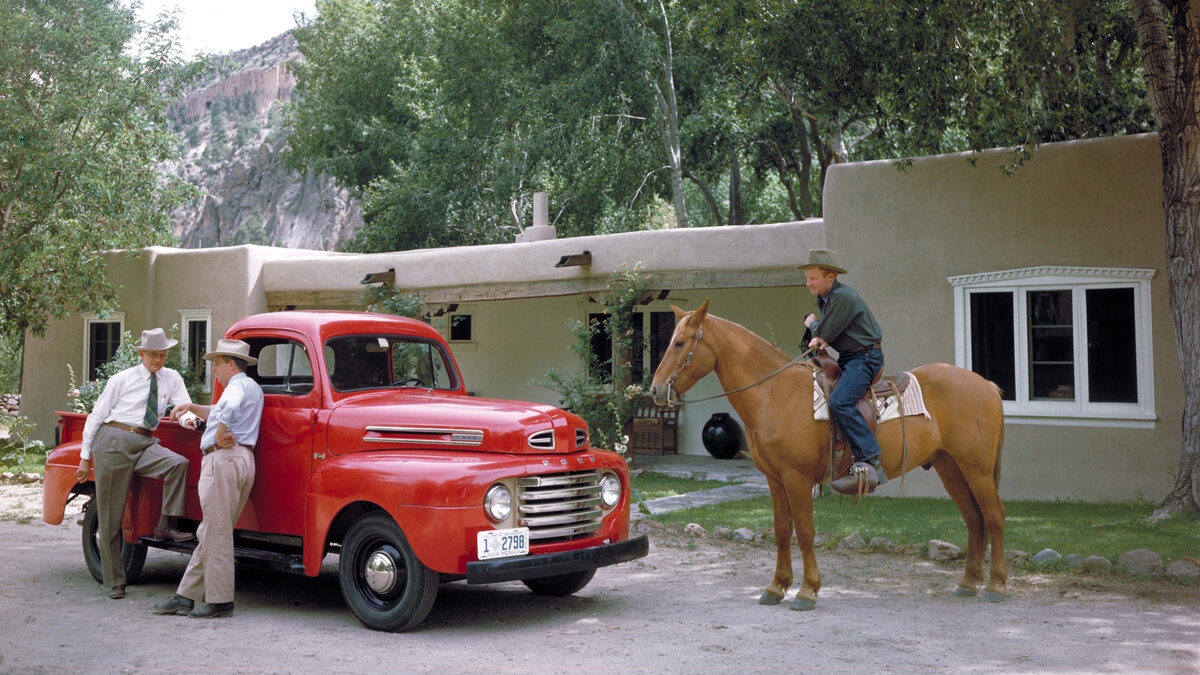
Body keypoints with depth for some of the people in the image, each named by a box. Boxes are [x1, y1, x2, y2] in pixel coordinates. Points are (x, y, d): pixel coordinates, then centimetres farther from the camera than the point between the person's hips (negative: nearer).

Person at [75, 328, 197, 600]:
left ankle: (166, 525, -21)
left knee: (179, 463, -29)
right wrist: (85, 457, 2)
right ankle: (114, 582, 7)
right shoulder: (123, 379, 2)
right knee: (110, 515, -1)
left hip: (145, 444, 3)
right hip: (113, 441, -3)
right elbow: (96, 416, 4)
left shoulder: (171, 379, 10)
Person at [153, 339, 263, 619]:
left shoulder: (237, 385, -6)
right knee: (212, 533, 11)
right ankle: (187, 595, 16)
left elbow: (229, 409, -32)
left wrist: (219, 435, -18)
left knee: (217, 533, -7)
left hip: (224, 457, -10)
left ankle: (219, 601, -5)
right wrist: (192, 407, 37)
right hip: (243, 459, 10)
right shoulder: (252, 387, 25)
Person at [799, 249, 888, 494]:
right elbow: (825, 335, 15)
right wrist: (819, 338, -10)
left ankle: (870, 463, -34)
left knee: (840, 402, -30)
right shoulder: (823, 299, 13)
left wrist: (812, 324, 8)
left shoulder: (844, 297, -18)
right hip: (846, 358, 11)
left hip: (865, 356, -11)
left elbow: (825, 333, -15)